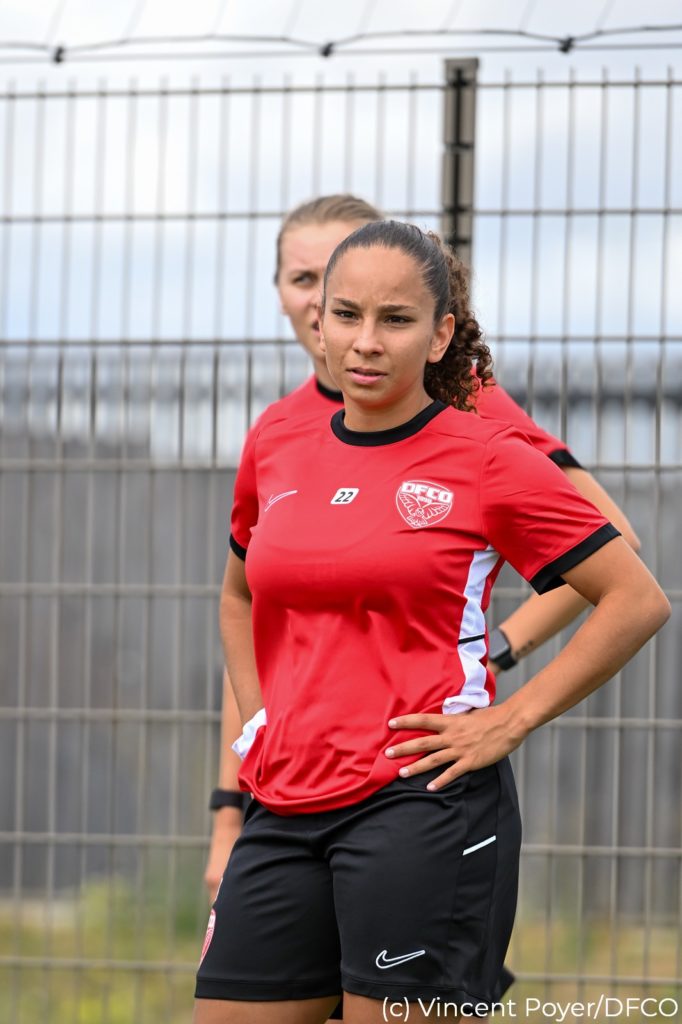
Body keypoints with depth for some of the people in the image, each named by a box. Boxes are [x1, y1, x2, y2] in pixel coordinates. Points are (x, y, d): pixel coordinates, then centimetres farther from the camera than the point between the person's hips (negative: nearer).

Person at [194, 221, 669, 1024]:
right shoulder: (276, 453, 12)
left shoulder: (488, 459, -3)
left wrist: (510, 721, -7)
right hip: (286, 808, 5)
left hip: (422, 802, -5)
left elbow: (637, 600, -2)